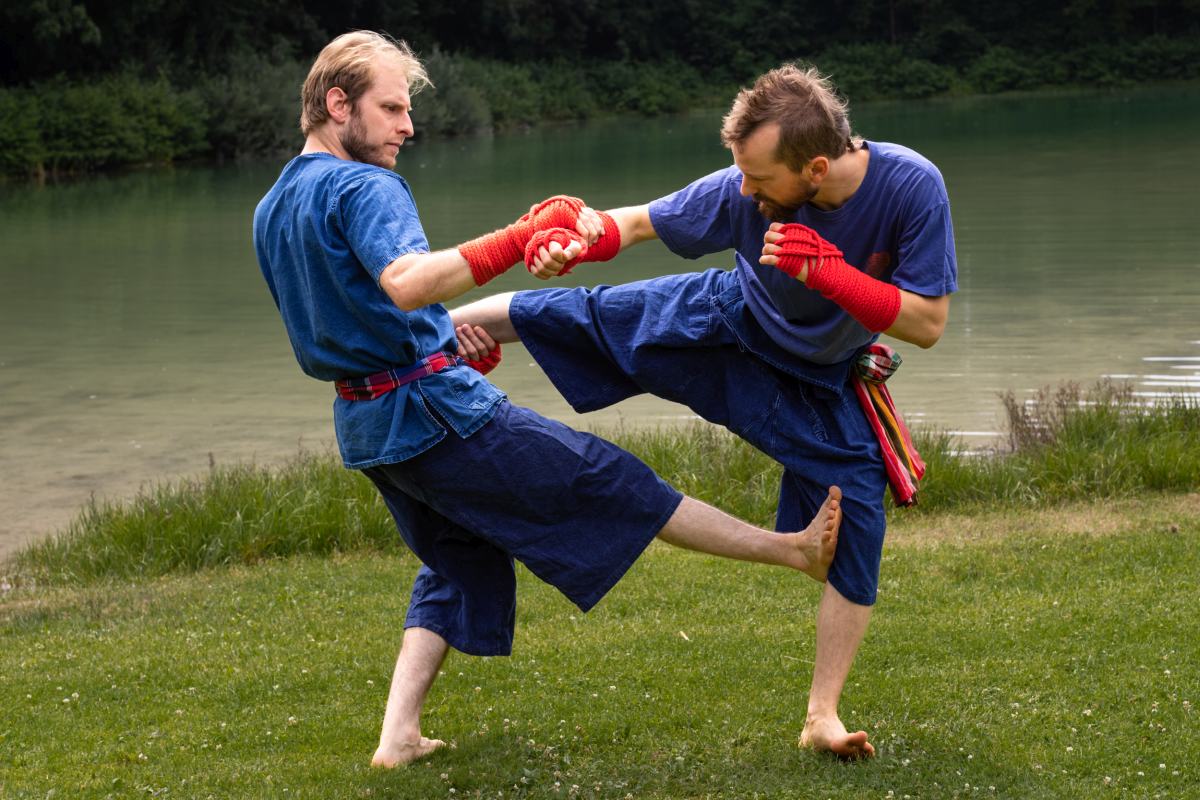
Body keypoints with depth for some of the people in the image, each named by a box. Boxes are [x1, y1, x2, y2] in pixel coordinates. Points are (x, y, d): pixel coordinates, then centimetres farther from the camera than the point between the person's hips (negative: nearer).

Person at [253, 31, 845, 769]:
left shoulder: (271, 211, 11)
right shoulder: (363, 189, -18)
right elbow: (405, 283, -38)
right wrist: (520, 240, -45)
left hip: (366, 425, 9)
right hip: (437, 410, -9)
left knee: (460, 565, 21)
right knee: (608, 483, -1)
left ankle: (399, 737, 11)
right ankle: (796, 549, 7)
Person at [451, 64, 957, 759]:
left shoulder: (911, 187, -35)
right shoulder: (741, 192, -31)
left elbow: (929, 324, -33)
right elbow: (642, 223, -15)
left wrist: (825, 271, -44)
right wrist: (578, 241, -37)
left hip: (816, 386, 0)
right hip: (725, 326, 1)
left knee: (857, 535, -7)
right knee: (577, 316, 2)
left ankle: (823, 718, 7)